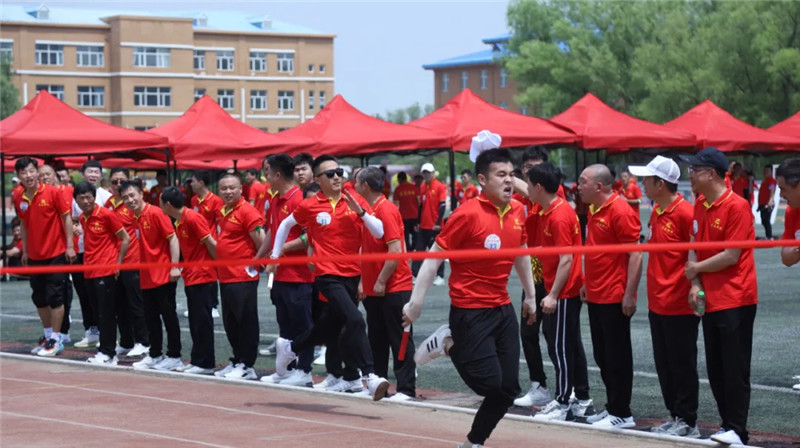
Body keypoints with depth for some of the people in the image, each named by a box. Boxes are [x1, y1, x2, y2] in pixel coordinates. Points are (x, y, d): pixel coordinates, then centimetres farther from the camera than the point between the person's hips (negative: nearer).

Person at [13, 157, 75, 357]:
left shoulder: (52, 192, -11)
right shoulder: (19, 199, 2)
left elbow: (67, 218, -7)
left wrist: (69, 246, -9)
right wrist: (25, 251, 13)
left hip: (56, 254, -5)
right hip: (35, 256, 5)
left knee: (55, 297, -3)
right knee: (39, 299, 11)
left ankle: (55, 340, 4)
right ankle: (47, 335, 25)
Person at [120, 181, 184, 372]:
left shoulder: (156, 213, -12)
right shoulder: (136, 218, 10)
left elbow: (172, 238, -14)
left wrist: (175, 266, -20)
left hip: (164, 276, -8)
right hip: (146, 277, 8)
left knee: (169, 315, 0)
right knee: (151, 318, 13)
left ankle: (174, 356, 6)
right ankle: (155, 355, 23)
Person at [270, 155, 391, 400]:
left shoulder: (355, 201, 2)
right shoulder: (309, 206, -3)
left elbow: (379, 233, -3)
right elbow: (286, 225, 16)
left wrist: (360, 212, -17)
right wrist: (275, 256, 19)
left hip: (352, 273, 5)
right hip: (328, 275, -5)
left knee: (330, 324, 20)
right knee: (355, 320, -24)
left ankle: (290, 348, 46)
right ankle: (370, 377, -26)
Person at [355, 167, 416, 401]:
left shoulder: (387, 210, -15)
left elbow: (395, 251, -21)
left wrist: (381, 281, -19)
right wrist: (363, 281, 13)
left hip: (394, 287, -9)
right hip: (373, 288, 9)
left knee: (400, 339, -3)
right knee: (376, 338, 13)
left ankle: (406, 389, 1)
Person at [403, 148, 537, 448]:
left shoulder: (517, 212, 4)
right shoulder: (468, 214, -16)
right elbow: (433, 258, -13)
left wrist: (530, 296, 25)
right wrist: (416, 303, -16)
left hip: (503, 310, 7)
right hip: (470, 311, -7)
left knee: (508, 389, 5)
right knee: (489, 383, -11)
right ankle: (447, 344, 14)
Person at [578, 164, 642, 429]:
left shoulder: (620, 211, -16)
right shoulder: (594, 210, 10)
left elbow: (635, 255, -18)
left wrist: (630, 294, -20)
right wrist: (587, 283, 19)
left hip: (614, 298, -9)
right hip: (596, 296, 9)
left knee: (617, 356, -1)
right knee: (602, 356, 14)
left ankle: (622, 414, 7)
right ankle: (613, 407, 23)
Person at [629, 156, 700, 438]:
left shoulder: (685, 212, -16)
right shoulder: (656, 212, 11)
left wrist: (694, 290, -19)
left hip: (679, 305, -9)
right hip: (657, 303, 9)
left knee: (682, 364, 1)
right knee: (664, 364, 14)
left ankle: (687, 422, 9)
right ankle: (675, 416, 23)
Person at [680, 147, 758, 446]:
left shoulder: (737, 206, -14)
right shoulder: (699, 206, 10)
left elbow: (731, 256, -17)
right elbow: (695, 247, 10)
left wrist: (696, 268, -6)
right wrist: (696, 284, -5)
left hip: (736, 300, -8)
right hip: (710, 300, 8)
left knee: (735, 369, -5)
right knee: (715, 368, 11)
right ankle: (726, 424, 19)